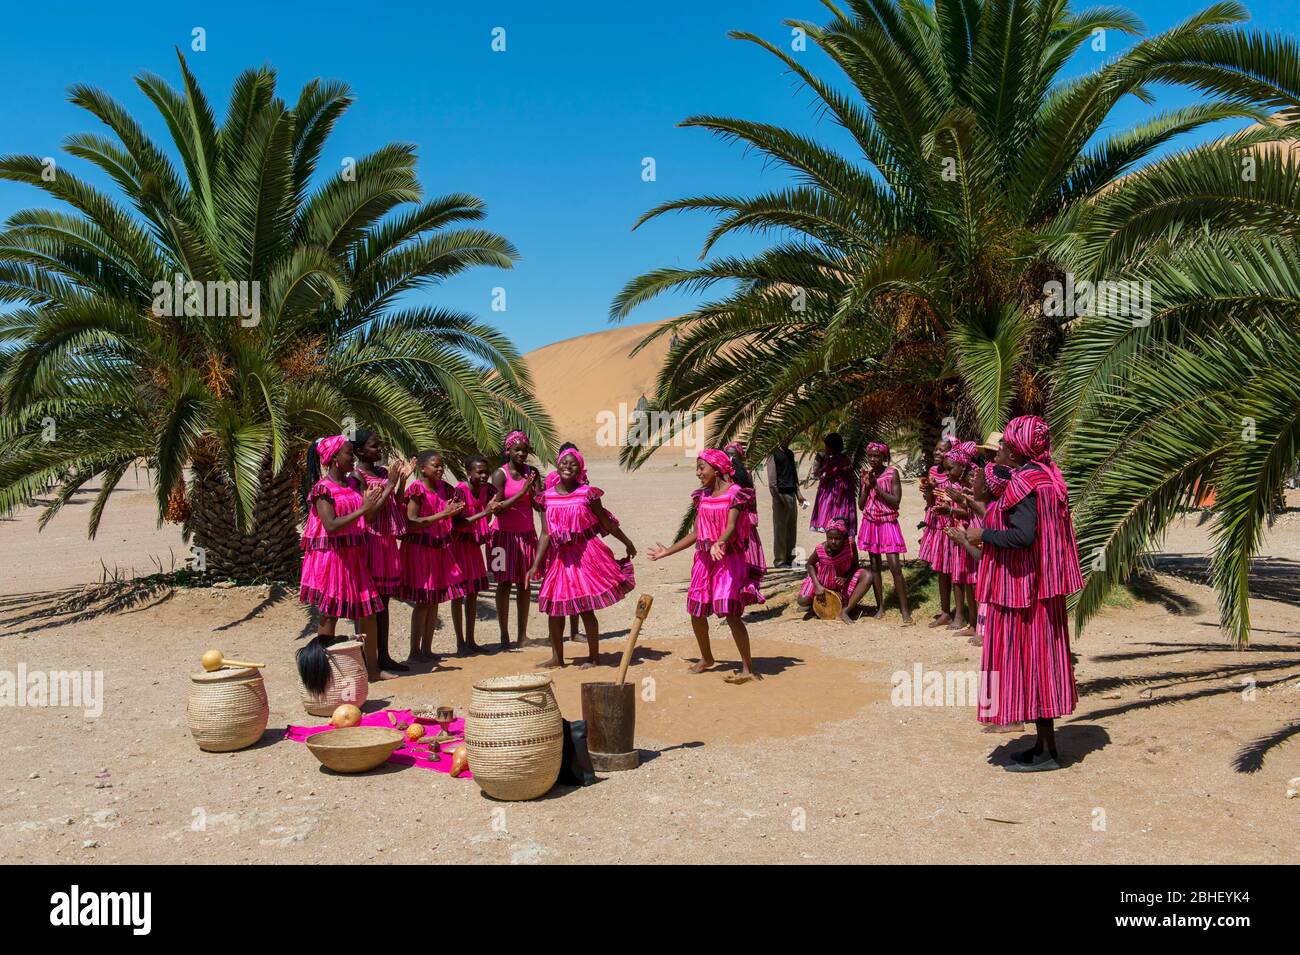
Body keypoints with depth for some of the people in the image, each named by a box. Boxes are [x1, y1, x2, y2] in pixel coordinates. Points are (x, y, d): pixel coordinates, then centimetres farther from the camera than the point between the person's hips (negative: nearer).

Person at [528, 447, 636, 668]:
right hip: (558, 557, 4)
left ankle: (594, 656, 15)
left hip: (584, 554, -4)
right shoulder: (548, 496, 2)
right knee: (553, 607, 6)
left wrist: (628, 544, 10)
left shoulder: (587, 493, -7)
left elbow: (607, 523, 3)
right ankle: (557, 657, 21)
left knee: (585, 608, -1)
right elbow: (546, 534, 2)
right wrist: (536, 564, -4)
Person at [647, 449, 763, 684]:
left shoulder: (735, 493, -8)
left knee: (730, 612, -16)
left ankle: (748, 669, -10)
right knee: (696, 611, 10)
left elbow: (731, 526, -21)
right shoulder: (702, 496, 11)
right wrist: (667, 551, 20)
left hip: (729, 558, -7)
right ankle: (706, 658, 33)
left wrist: (718, 544, -41)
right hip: (704, 558, 7)